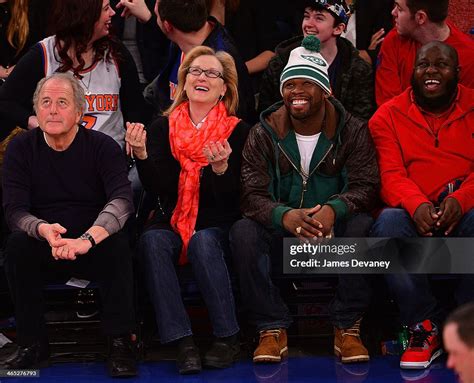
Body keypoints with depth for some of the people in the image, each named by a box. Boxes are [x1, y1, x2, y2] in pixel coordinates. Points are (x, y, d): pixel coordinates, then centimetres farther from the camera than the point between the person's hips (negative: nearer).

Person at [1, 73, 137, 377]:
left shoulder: (103, 147, -6)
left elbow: (122, 200, -23)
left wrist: (88, 239, -41)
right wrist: (44, 230, -34)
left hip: (95, 249, -1)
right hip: (44, 250, 1)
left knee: (118, 243, -32)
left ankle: (120, 344, -25)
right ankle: (33, 345, -20)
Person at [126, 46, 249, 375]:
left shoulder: (237, 131, 1)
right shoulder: (163, 128, 9)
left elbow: (230, 198, -7)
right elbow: (158, 187, -2)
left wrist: (221, 167, -27)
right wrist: (141, 154, -19)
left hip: (217, 227, -2)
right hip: (173, 224, 2)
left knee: (202, 242, -35)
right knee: (151, 241, -30)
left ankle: (228, 337, -25)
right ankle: (183, 342, -34)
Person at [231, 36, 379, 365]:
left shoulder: (353, 131, 0)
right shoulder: (264, 134, 1)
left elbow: (365, 186, -11)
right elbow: (252, 194, -10)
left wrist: (333, 210, -34)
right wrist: (285, 216, -33)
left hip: (335, 239, -1)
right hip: (281, 239, 1)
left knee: (362, 226, -32)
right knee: (243, 232, -28)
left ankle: (348, 329, -19)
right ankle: (273, 330, -19)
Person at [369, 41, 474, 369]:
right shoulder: (389, 116, 9)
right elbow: (390, 175, -3)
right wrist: (417, 205, -25)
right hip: (415, 217, 1)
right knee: (387, 224, -32)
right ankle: (426, 326, -18)